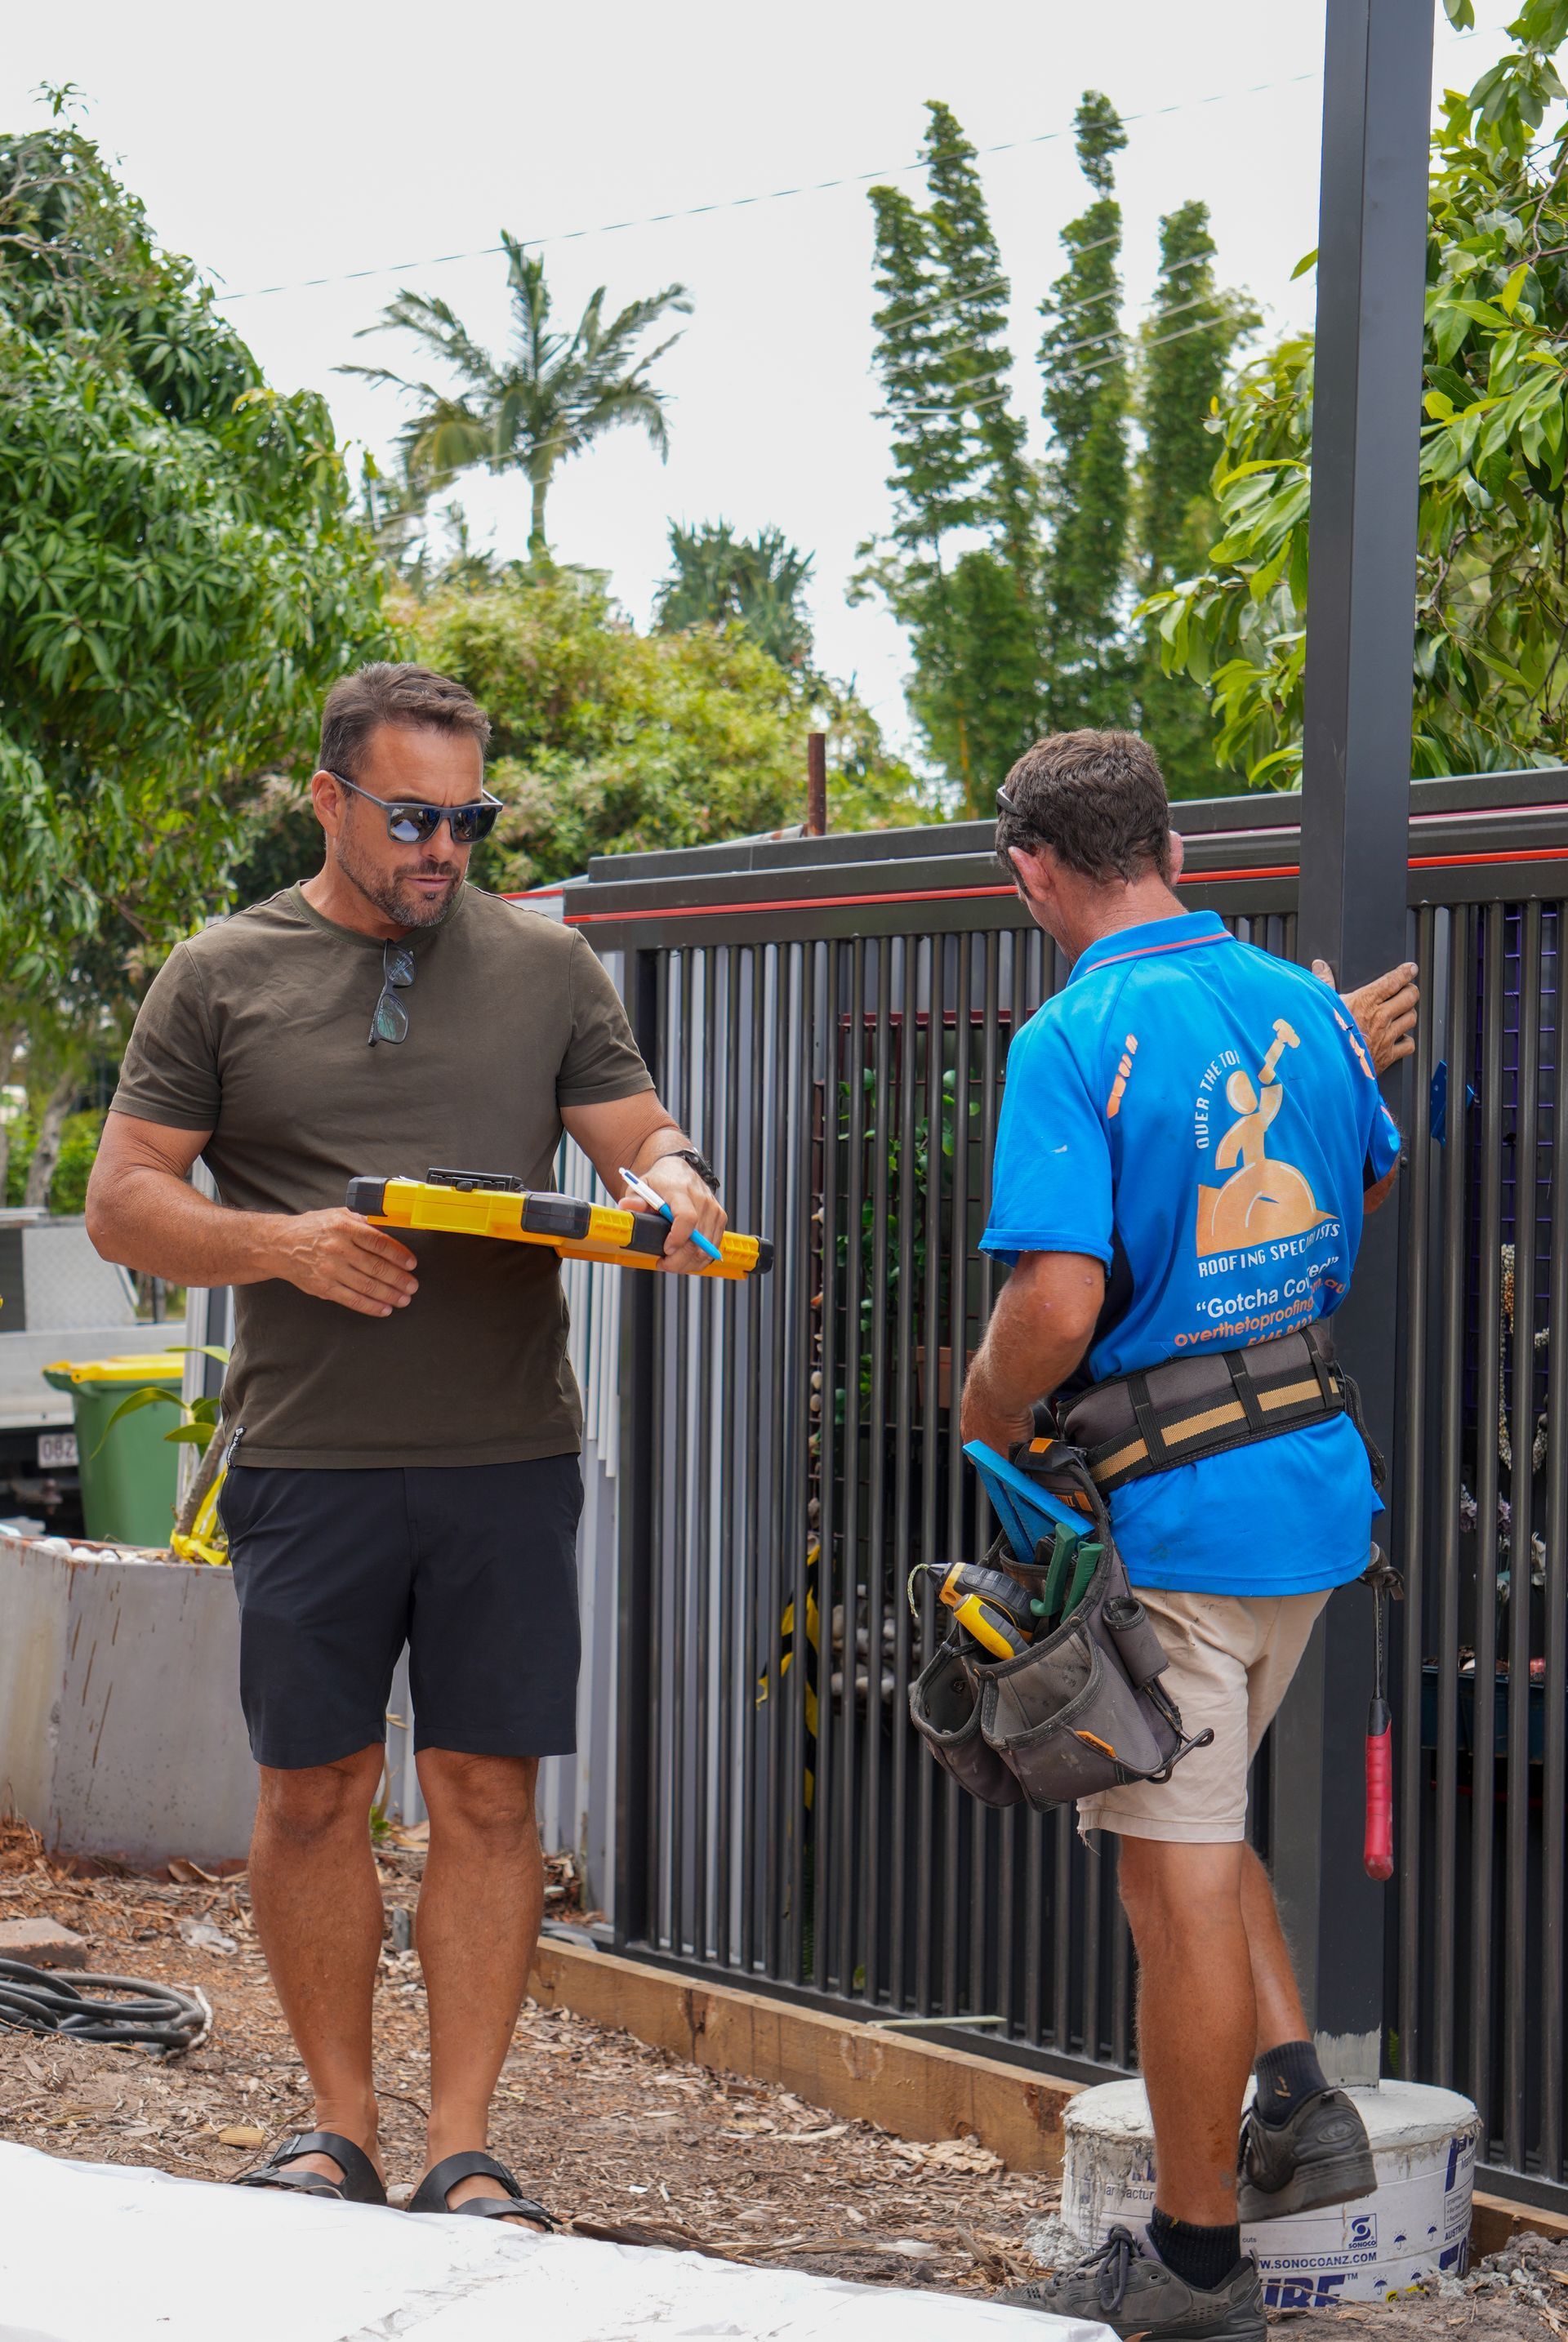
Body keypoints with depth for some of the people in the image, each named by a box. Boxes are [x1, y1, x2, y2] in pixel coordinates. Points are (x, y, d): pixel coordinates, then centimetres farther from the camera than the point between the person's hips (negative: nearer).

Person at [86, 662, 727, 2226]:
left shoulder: (545, 966, 11)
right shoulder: (221, 978, 6)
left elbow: (636, 1134, 13)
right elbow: (122, 1204, 3)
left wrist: (668, 1186, -12)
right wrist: (283, 1243, -14)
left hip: (510, 1456, 1)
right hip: (307, 1458, -1)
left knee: (488, 1798, 2)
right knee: (314, 1795, 6)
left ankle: (463, 2149, 10)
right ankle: (339, 2125, 21)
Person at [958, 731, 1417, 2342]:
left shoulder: (1076, 1040, -16)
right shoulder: (1304, 1006, 5)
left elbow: (1057, 1302, -25)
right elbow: (1368, 1195, 24)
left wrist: (984, 1414, -6)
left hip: (1164, 1514, -7)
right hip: (1315, 1484, 7)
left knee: (1178, 1873, 2)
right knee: (1197, 1823, 26)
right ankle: (1296, 2103, 19)